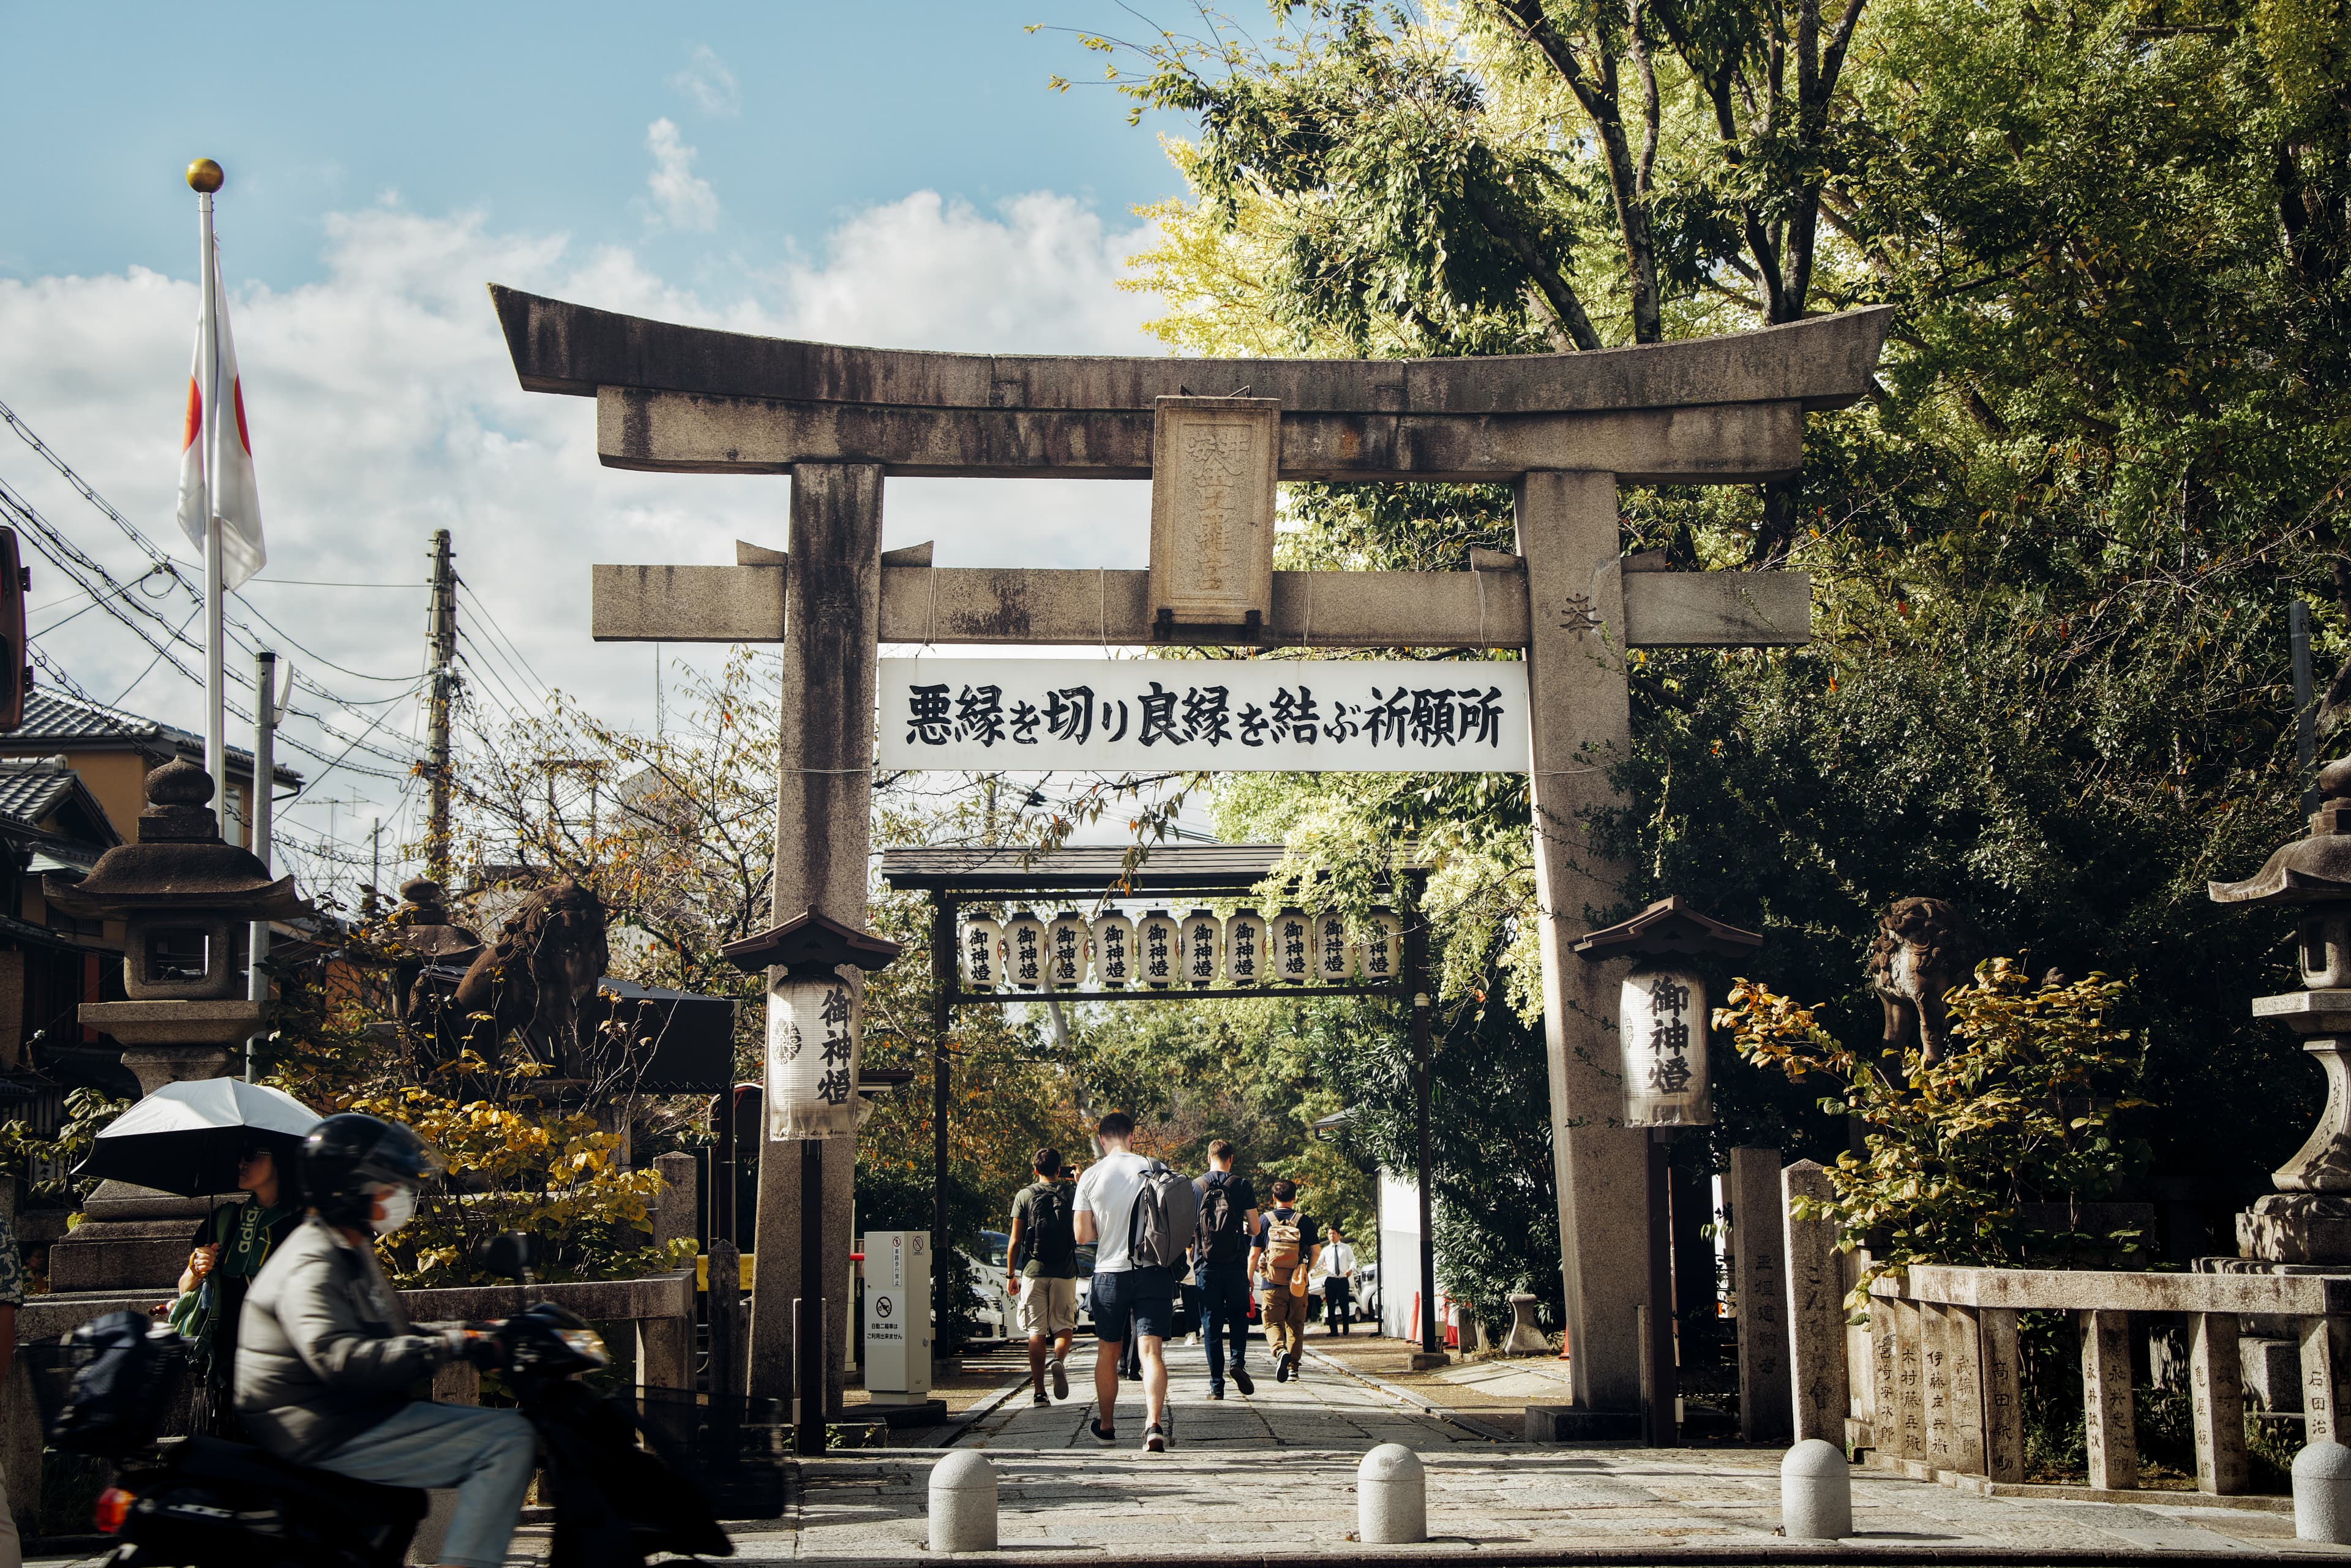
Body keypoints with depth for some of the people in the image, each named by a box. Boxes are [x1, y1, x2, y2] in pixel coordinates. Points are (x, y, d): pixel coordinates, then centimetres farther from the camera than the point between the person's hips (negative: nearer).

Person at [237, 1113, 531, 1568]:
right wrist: (448, 1347, -34)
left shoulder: (351, 1252, 17)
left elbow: (387, 1334, 25)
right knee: (508, 1439, -21)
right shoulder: (312, 1267, -17)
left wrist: (467, 1331, 10)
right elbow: (341, 1357, -33)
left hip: (360, 1416, 11)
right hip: (329, 1435, -11)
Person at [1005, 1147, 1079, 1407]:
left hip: (1033, 1271, 0)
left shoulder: (1025, 1196, 1)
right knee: (1064, 1325, 12)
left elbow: (1015, 1241, -1)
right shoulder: (1071, 1193, 1)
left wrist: (1011, 1275, 8)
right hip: (1064, 1271, 0)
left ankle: (1040, 1393, 1)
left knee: (1037, 1332, 4)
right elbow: (1081, 1234, 12)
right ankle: (1058, 1358, -20)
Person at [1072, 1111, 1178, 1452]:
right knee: (1152, 1350, -6)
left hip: (1110, 1272, 0)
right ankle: (1154, 1424, -24)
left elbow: (1083, 1235, -1)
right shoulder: (1154, 1168, -2)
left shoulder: (1091, 1177, -2)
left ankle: (1106, 1426, 29)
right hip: (1154, 1271, 0)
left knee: (1108, 1352, 16)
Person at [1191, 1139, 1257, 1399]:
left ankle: (1216, 1384, 2)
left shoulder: (1195, 1187, 3)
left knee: (1211, 1324, 4)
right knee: (1239, 1315, 16)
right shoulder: (1242, 1185, -1)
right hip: (1235, 1264, -1)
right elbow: (1255, 1229, -1)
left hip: (1206, 1265, 1)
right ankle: (1238, 1361, -6)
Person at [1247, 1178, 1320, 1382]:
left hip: (1273, 1283, -1)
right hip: (1298, 1284, 1)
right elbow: (1316, 1249, 1)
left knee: (1273, 1323, 3)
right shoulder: (1304, 1221, 2)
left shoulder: (1264, 1220, 0)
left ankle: (1281, 1351, -25)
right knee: (1295, 1325, 14)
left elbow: (1254, 1254, 0)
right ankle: (1293, 1367, 13)